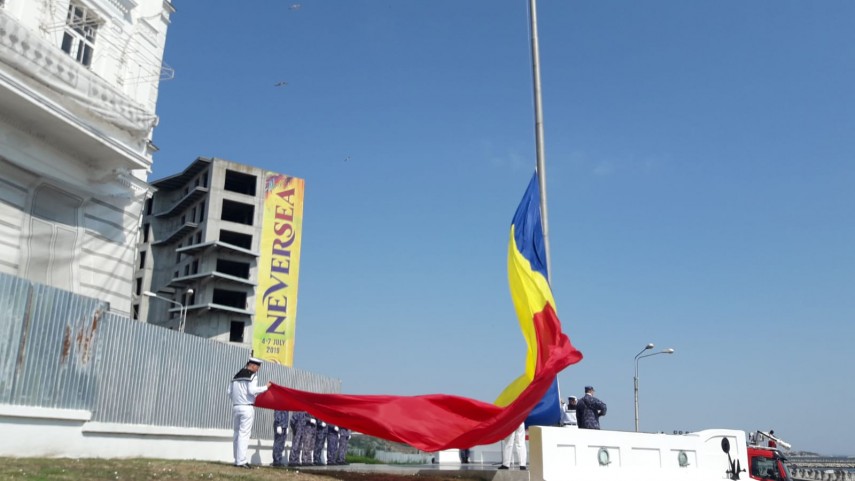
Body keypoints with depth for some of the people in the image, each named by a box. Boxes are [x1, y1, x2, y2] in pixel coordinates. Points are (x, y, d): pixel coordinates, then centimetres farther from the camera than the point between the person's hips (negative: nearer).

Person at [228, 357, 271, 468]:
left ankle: (237, 460, 11)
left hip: (236, 406, 7)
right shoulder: (252, 376, -6)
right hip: (247, 408, -7)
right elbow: (252, 390, -18)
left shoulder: (236, 376, 15)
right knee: (244, 434, -7)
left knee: (237, 433, 10)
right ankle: (241, 461, -10)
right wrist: (266, 387, -8)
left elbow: (230, 392, 13)